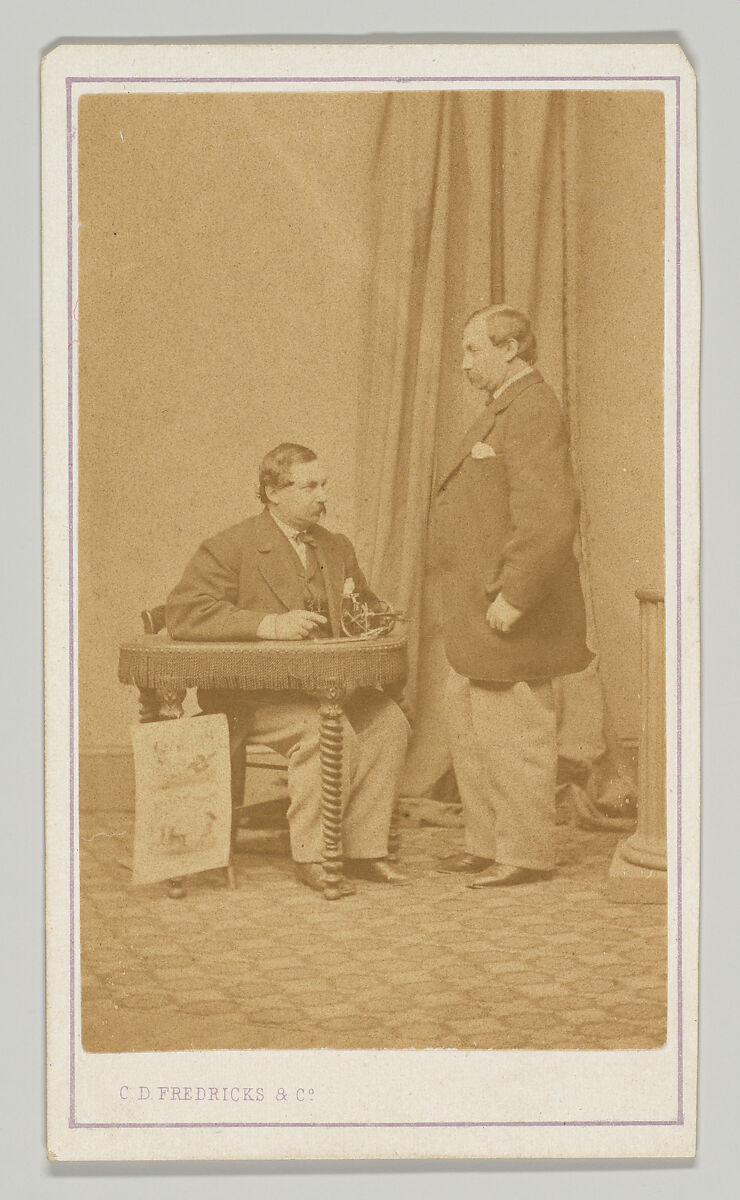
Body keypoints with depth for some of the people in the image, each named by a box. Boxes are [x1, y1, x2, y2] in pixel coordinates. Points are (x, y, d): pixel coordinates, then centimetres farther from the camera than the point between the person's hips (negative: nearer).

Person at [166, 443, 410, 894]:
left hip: (323, 684, 7)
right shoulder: (230, 548, -6)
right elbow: (184, 612, -19)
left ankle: (364, 850, -12)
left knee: (389, 720, -18)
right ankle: (312, 857, -19)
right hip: (249, 695, -6)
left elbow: (370, 607, 28)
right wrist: (270, 624, -28)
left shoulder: (337, 548, 15)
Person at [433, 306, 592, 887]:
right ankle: (488, 844, 26)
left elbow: (550, 515, -26)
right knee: (470, 725, 16)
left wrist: (514, 597, -24)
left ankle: (527, 854, 9)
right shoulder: (505, 408, 17)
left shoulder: (533, 411, -16)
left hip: (510, 608, -11)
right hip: (479, 616, 11)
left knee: (514, 731, -2)